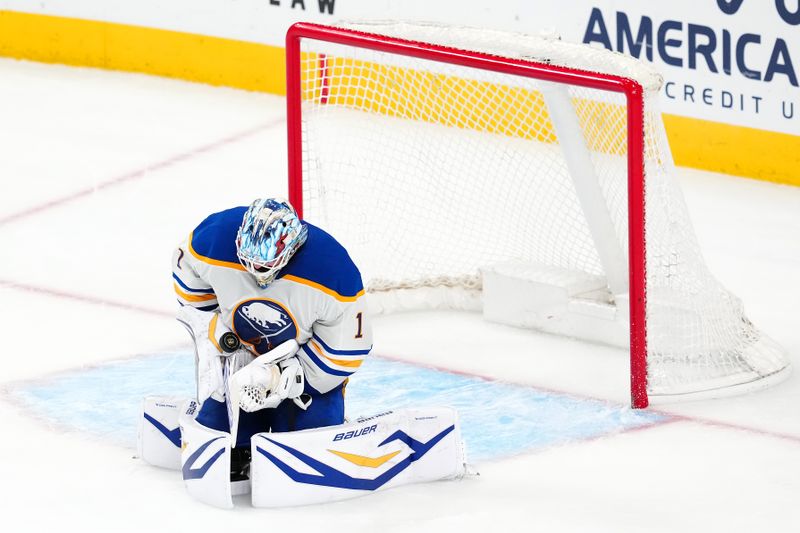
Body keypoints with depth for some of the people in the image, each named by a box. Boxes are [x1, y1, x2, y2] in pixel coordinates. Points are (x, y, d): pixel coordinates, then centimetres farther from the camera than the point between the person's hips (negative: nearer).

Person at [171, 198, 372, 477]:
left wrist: (284, 379, -26)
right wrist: (211, 329, -7)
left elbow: (348, 349, -23)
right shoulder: (214, 240, -29)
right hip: (238, 349, 2)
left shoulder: (335, 272, -35)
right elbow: (188, 276, -3)